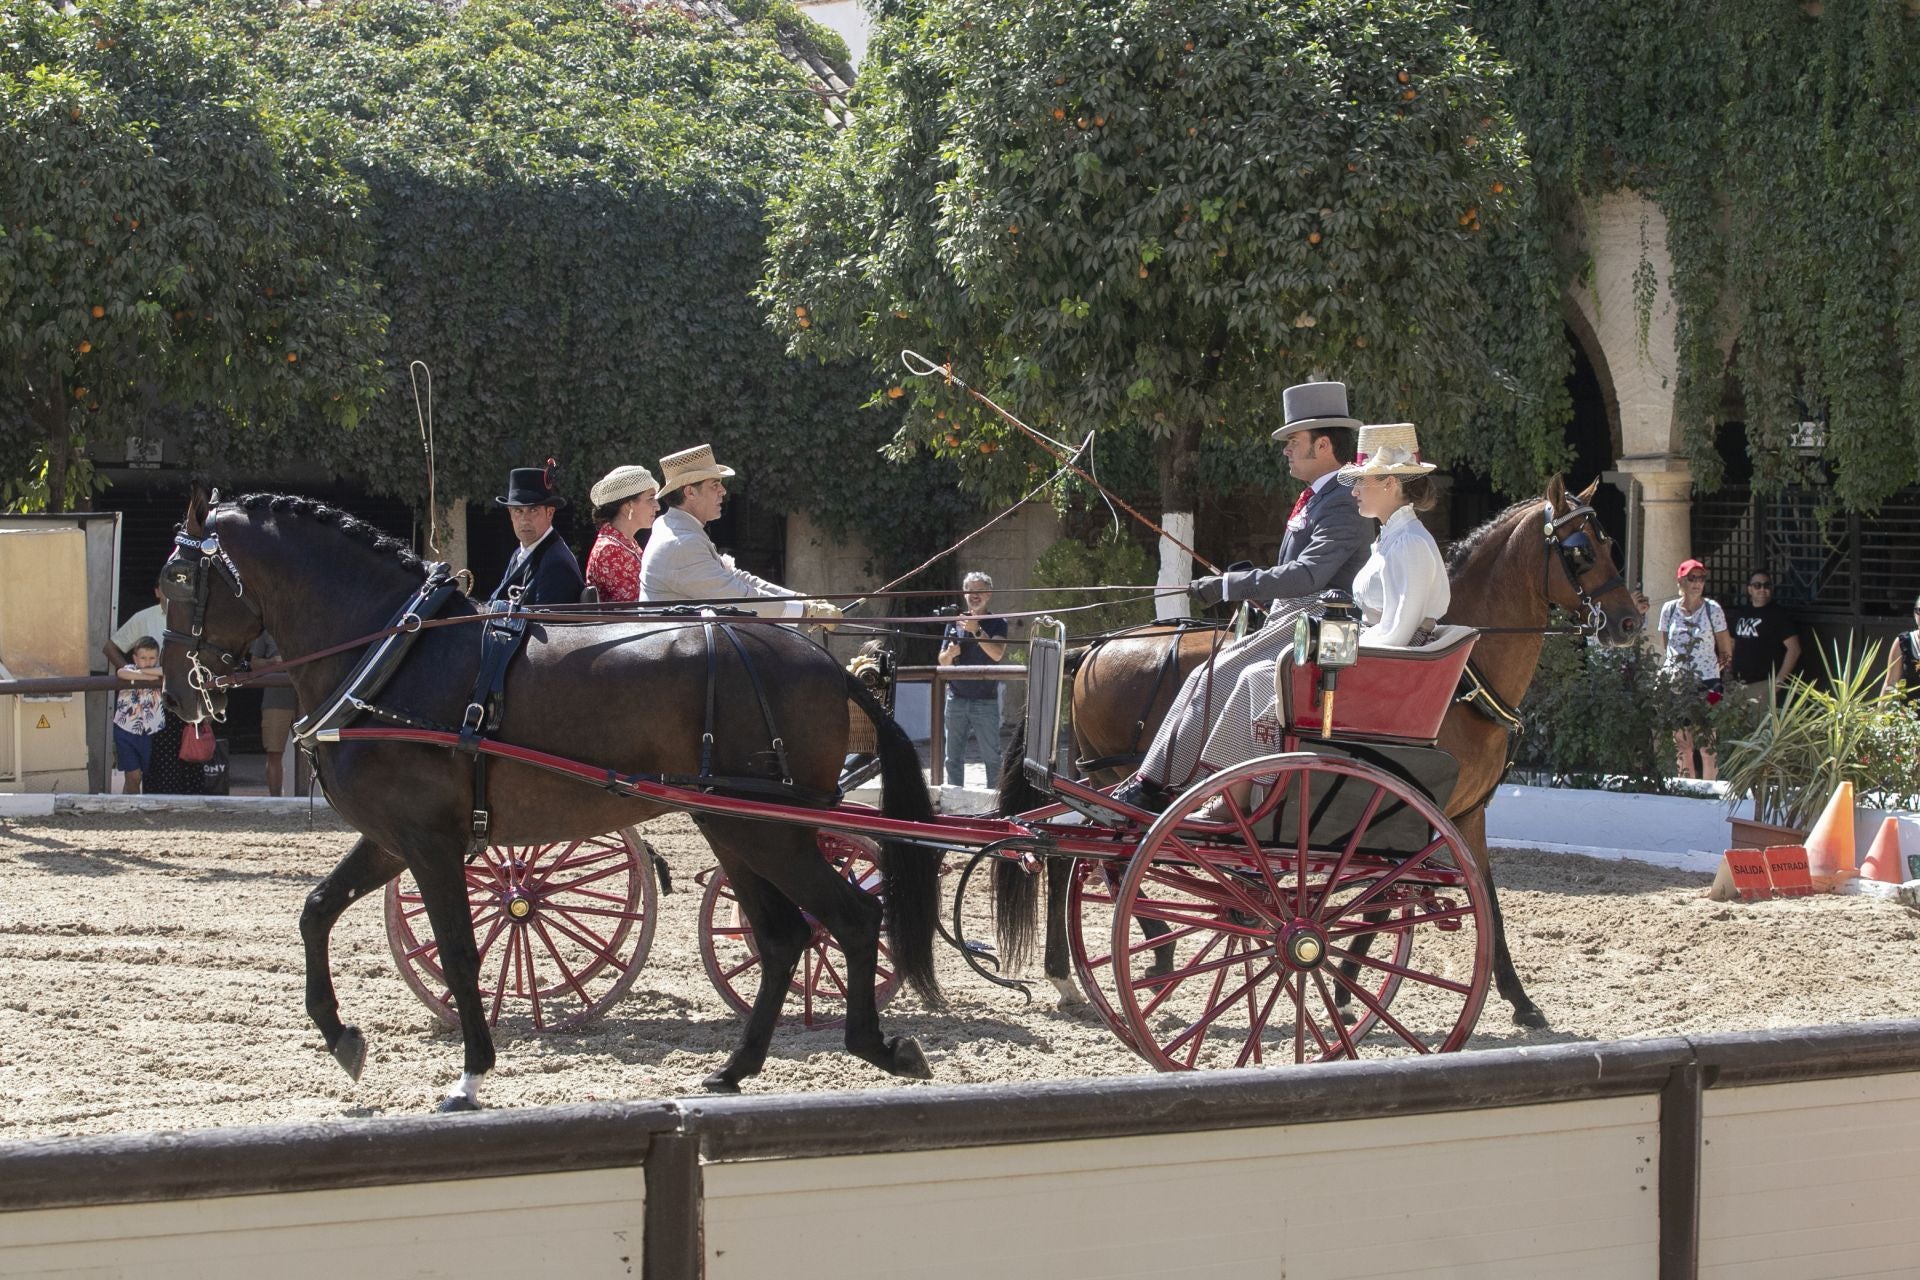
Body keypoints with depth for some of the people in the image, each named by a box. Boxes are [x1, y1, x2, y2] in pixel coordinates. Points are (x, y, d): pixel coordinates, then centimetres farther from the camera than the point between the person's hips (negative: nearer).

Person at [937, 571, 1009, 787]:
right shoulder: (955, 622, 10)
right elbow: (942, 661, 13)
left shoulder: (997, 623, 2)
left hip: (985, 701, -3)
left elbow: (997, 654, -14)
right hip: (956, 699, 3)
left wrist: (976, 630, -23)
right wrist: (950, 653, -10)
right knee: (954, 757, 6)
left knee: (992, 757, -3)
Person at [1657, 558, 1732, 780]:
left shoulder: (1712, 609, -2)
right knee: (1681, 743, 5)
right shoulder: (1669, 609, 5)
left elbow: (1726, 651, 5)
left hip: (1707, 684, -3)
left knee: (1706, 744, -7)